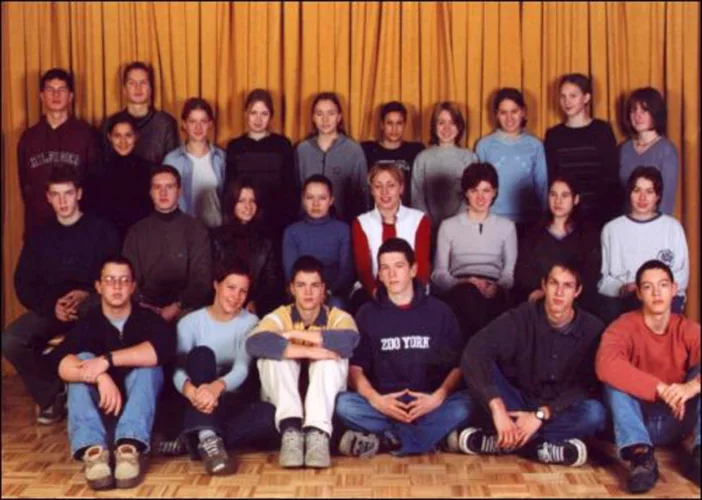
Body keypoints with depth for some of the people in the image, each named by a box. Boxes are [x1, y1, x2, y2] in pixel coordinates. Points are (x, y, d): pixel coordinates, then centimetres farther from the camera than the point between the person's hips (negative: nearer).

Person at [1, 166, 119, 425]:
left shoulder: (101, 229, 6)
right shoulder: (40, 237, 17)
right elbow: (24, 285, 9)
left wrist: (86, 294, -19)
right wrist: (51, 306, -11)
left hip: (91, 306, -3)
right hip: (50, 309, 4)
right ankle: (52, 393, -2)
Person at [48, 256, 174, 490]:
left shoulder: (147, 318, -6)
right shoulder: (88, 323, -5)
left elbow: (164, 348, -30)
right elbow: (59, 362, -25)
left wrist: (107, 360, -36)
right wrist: (100, 377, -43)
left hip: (141, 408, 0)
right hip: (99, 408, 1)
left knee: (147, 363, -26)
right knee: (83, 361, -24)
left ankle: (130, 447, -46)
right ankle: (93, 449, -44)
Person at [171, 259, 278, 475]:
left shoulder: (250, 322, 2)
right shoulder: (190, 322, 0)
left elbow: (241, 368, -16)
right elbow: (178, 370, -17)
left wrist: (217, 386, -41)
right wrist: (192, 392, -43)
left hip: (230, 403, 1)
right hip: (199, 403, -1)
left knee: (270, 414, -30)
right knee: (202, 353, -30)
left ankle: (200, 440, -34)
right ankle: (209, 437, -45)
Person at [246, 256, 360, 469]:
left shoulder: (338, 317, -5)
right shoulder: (279, 316, -6)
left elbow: (349, 340, -32)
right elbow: (254, 343, -31)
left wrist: (296, 334, -27)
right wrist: (308, 351, -38)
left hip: (327, 400, 0)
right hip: (281, 400, 0)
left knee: (331, 355, -26)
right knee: (275, 352, -25)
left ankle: (318, 432, -40)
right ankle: (290, 429, -39)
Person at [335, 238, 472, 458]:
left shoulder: (439, 311, 8)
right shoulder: (367, 314, 9)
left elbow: (458, 365, 3)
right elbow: (355, 367, 2)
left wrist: (438, 397, -15)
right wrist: (375, 400, -16)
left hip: (428, 402, 0)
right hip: (383, 403, 1)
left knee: (462, 406, -30)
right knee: (344, 404, -29)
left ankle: (383, 440, -26)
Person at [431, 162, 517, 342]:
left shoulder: (506, 226, 21)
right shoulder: (449, 226, 17)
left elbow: (511, 270, 10)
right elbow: (438, 273, 10)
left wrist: (498, 286, -14)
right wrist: (464, 283, -11)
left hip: (493, 291, 0)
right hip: (459, 290, 0)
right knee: (467, 293, -39)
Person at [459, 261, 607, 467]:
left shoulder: (592, 329, -9)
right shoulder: (521, 317, -13)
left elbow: (587, 386, -13)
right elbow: (473, 353, -28)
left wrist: (541, 414, -26)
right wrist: (498, 409, -39)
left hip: (558, 413, 0)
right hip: (517, 407, 0)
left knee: (595, 413, -32)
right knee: (481, 366, -25)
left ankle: (500, 441, -28)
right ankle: (542, 447, -29)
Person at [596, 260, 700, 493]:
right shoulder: (624, 326, -13)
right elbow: (606, 365, -35)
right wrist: (661, 389, -42)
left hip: (675, 423, 2)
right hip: (636, 420, -2)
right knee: (616, 378, -28)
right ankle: (641, 456, -35)